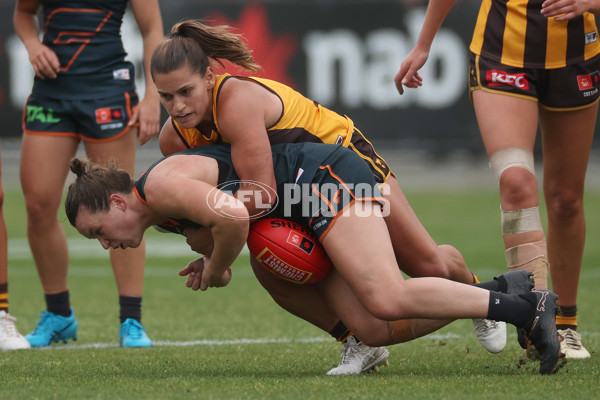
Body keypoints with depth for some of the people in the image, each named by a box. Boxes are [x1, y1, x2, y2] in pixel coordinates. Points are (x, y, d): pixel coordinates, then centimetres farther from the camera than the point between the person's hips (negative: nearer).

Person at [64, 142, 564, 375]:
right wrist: (215, 260, 10)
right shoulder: (161, 215, 14)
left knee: (387, 302, -25)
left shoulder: (162, 184, -17)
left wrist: (215, 269, -12)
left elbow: (235, 217, -30)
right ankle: (500, 292, -4)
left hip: (326, 174, -9)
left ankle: (527, 307, -21)